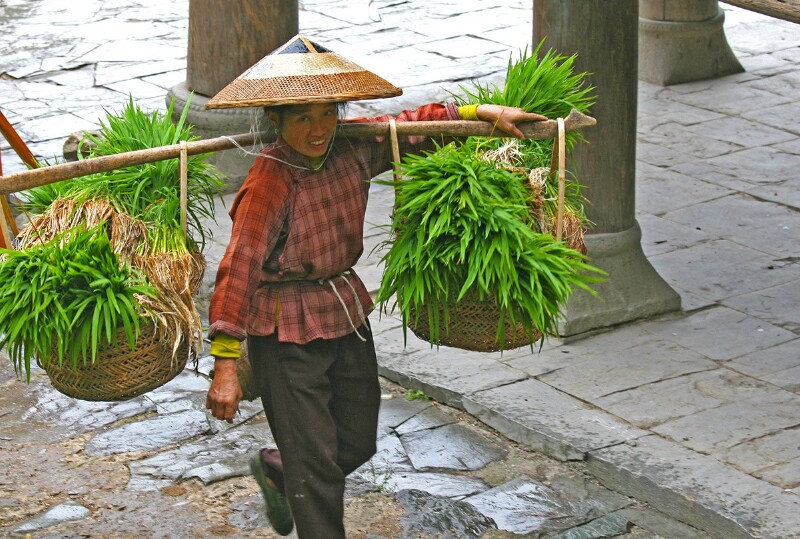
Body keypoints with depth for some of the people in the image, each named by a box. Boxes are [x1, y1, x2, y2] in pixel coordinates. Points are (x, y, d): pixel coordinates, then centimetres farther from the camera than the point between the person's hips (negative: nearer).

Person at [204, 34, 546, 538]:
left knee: (359, 441, 19)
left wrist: (485, 112, 5)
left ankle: (277, 470, 46)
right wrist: (225, 366, -29)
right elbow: (239, 269, -26)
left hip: (346, 311, 7)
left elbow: (414, 125, 12)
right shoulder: (269, 182, -23)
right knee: (316, 463, -3)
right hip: (287, 329, -7)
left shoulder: (352, 149, -5)